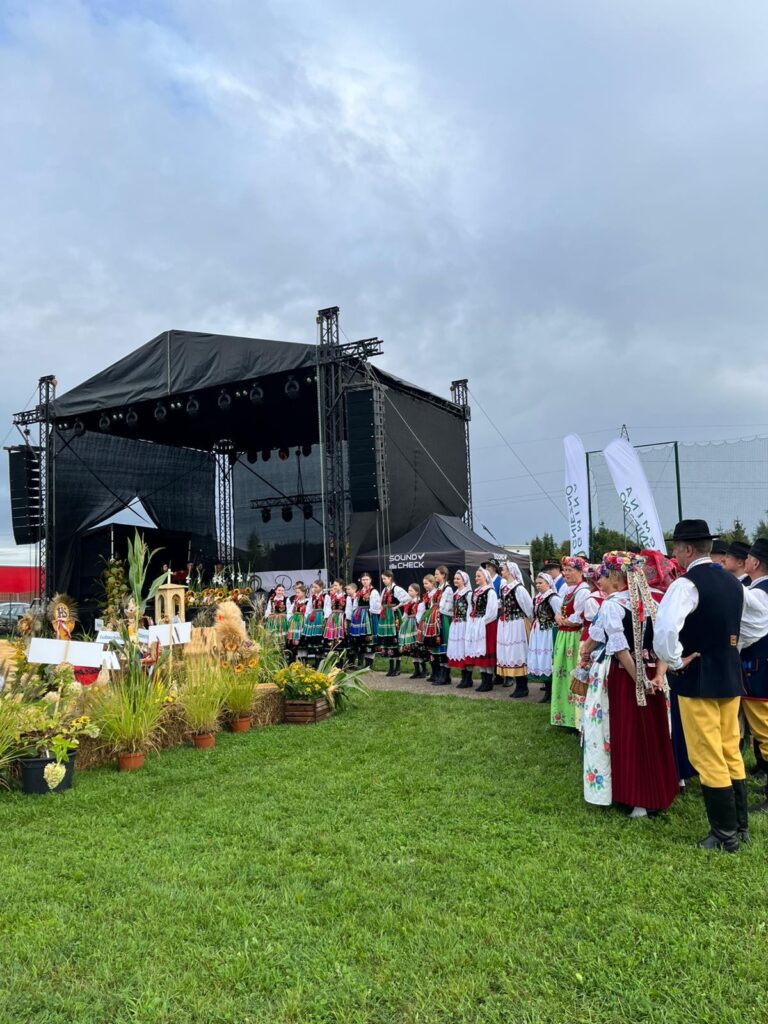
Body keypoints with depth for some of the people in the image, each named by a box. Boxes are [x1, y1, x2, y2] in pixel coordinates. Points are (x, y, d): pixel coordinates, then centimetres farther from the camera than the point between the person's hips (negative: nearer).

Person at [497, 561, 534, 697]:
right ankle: (519, 686, 18)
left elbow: (529, 605, -12)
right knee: (509, 653, 10)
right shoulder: (504, 586, 9)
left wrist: (529, 620, -2)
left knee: (517, 653, -3)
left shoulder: (518, 588, -16)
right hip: (505, 624, 9)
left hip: (516, 624, -8)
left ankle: (522, 687, 5)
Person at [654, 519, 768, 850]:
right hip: (730, 676, 8)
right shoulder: (732, 582, 7)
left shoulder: (687, 584, -18)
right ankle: (740, 827, 28)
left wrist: (673, 661, -17)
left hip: (698, 679, -8)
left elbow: (665, 627, -33)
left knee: (708, 760, 3)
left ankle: (725, 836, 12)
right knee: (731, 754, 18)